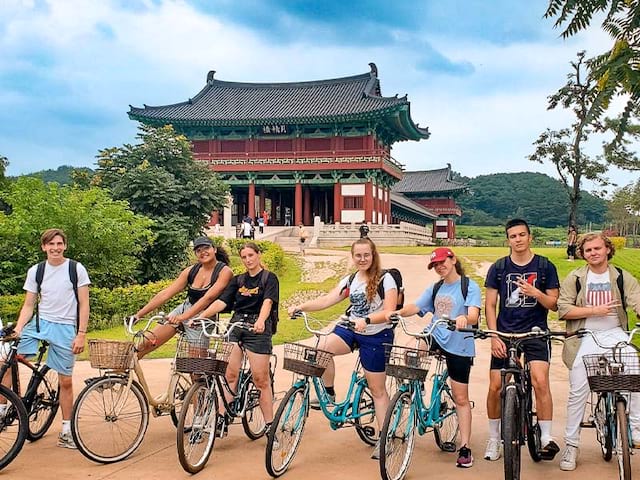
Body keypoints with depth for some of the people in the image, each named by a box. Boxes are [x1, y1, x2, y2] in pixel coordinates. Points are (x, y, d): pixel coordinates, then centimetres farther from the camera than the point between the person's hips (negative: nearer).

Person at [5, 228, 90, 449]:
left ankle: (66, 431, 14)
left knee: (65, 381, 3)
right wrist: (18, 329, -10)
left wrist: (81, 334, -10)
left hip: (65, 328, -2)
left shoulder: (76, 269, -3)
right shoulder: (35, 271, 4)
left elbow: (84, 304, -3)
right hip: (39, 323, 2)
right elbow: (28, 305, 6)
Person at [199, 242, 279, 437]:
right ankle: (222, 420, -2)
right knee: (230, 375, -4)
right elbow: (221, 302, 5)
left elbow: (268, 302, -16)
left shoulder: (269, 278, 1)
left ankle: (269, 426, 4)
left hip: (258, 329, -4)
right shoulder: (238, 280, 15)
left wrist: (260, 320, -36)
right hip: (235, 327, 4)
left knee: (261, 379, -3)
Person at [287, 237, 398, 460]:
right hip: (351, 329, 5)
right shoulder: (350, 280, 7)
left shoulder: (385, 279, -11)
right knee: (323, 349, -25)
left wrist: (366, 320, -38)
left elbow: (389, 312, -22)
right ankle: (329, 394, -3)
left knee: (377, 389, 1)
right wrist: (301, 306, -14)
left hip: (376, 335, -5)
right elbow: (326, 300, 0)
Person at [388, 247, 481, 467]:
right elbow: (415, 306, -1)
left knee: (461, 398, 2)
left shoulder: (470, 286, -7)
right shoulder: (434, 288, 11)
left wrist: (464, 319, -45)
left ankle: (465, 448, 12)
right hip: (436, 339, 4)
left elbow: (473, 315, -22)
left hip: (459, 346, -4)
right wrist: (398, 312, -21)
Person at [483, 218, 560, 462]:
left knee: (540, 381, -21)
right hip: (505, 333, 1)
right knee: (495, 387, -2)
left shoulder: (545, 266, 4)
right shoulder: (498, 268, 5)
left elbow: (554, 304, 4)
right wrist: (494, 336, -6)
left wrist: (535, 292, -16)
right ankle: (494, 439, 18)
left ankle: (546, 437, -6)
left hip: (536, 332, -1)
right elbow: (490, 305, 5)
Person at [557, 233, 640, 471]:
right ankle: (571, 444, 9)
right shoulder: (575, 278, 1)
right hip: (585, 339, -1)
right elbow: (563, 310, -5)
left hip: (615, 334, 1)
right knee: (578, 391, -3)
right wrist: (595, 310, -14)